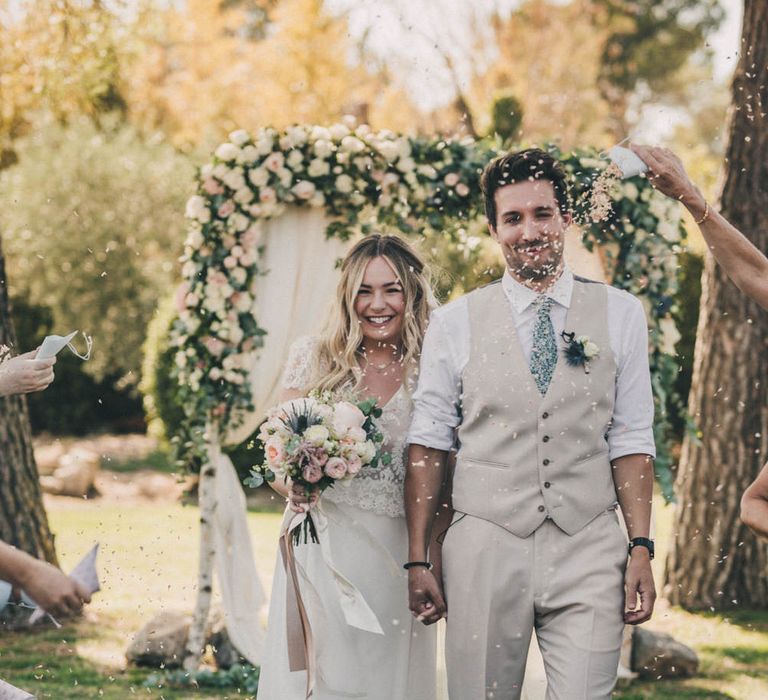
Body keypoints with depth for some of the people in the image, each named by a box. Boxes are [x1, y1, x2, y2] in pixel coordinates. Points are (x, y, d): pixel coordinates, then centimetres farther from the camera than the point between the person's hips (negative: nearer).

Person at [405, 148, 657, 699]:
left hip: (589, 551, 0)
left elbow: (631, 440, 6)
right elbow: (428, 444, 6)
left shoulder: (620, 313, 7)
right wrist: (418, 561, 3)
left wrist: (642, 548, -2)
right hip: (485, 546, 0)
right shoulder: (454, 323, 5)